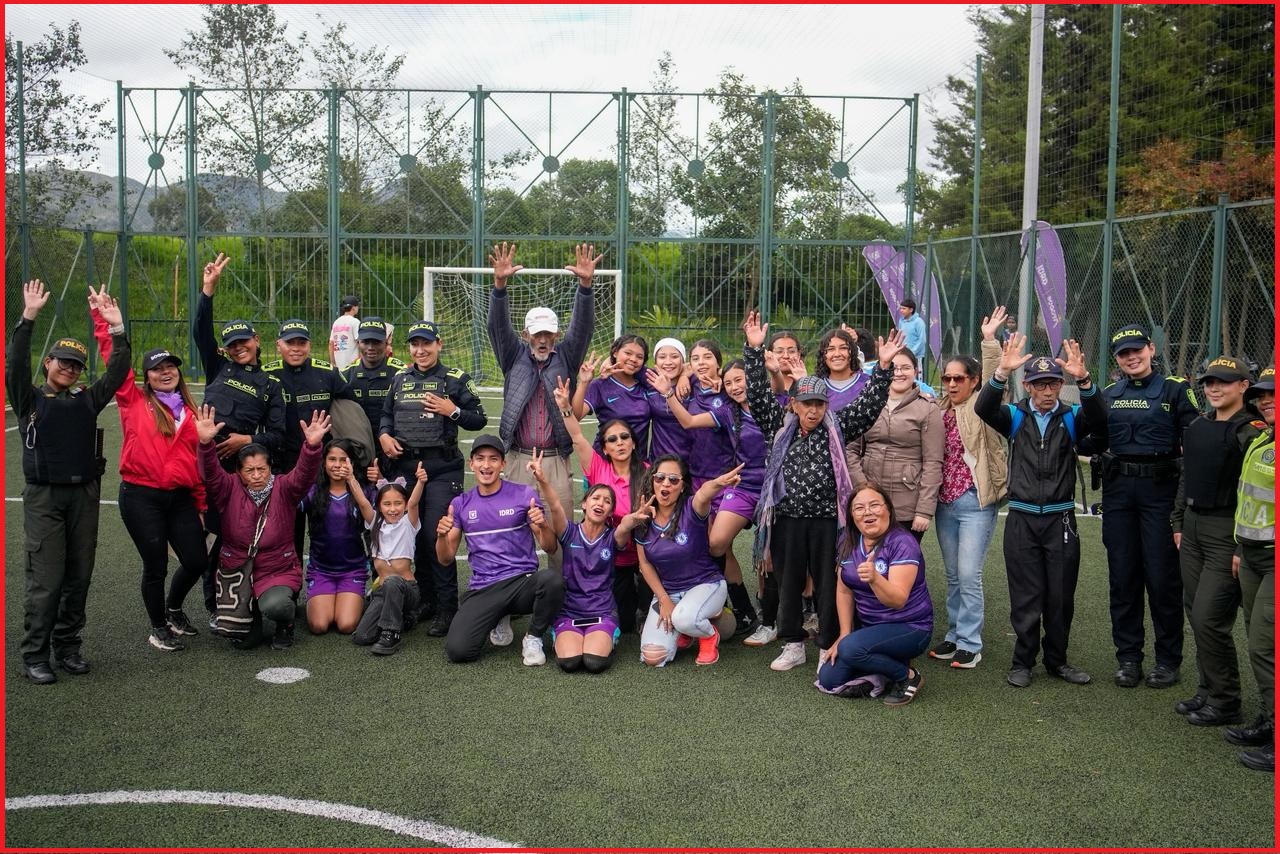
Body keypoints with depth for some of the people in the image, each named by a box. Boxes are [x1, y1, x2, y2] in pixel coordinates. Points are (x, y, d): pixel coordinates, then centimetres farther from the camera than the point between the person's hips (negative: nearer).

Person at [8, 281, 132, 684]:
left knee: (79, 576, 7)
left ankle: (67, 646, 19)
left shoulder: (87, 400, 13)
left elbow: (117, 372, 1)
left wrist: (117, 329, -11)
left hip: (84, 495, 4)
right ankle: (35, 655, 3)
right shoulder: (30, 398, 6)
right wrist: (28, 318, -21)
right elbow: (15, 364, -10)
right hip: (43, 496, -3)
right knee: (45, 579, -6)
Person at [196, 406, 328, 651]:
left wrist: (312, 446, -43)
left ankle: (286, 622, 7)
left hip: (278, 571, -2)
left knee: (274, 607, -31)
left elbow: (304, 475, -22)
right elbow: (210, 474, -19)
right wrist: (205, 442, -39)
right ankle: (251, 617, 26)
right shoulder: (230, 489, -2)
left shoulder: (283, 488, -4)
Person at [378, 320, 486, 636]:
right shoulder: (399, 379, 14)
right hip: (404, 465, 5)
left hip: (442, 468, -5)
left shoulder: (456, 379, 2)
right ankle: (427, 598, 22)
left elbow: (478, 420, 2)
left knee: (437, 535, -10)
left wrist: (452, 411, -13)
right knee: (412, 534, 9)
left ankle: (446, 607, -1)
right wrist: (384, 435, 3)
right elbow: (386, 414, 23)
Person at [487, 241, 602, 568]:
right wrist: (500, 283, -21)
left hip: (557, 461, 0)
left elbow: (583, 326, -4)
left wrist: (585, 283, -20)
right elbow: (498, 326, -4)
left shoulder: (565, 359, 9)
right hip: (519, 459, 0)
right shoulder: (515, 357, 10)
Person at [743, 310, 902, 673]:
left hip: (826, 520, -1)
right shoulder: (781, 426, 6)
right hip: (786, 520, 2)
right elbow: (758, 394, 1)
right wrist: (754, 350, -7)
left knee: (827, 584, 5)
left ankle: (828, 648, 17)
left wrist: (883, 367, -17)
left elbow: (869, 405, -5)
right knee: (788, 583, 10)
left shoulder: (838, 427, 2)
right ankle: (792, 645, 23)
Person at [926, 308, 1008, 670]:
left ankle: (970, 643, 5)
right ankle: (955, 635, 24)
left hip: (976, 503, -6)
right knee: (952, 575, 13)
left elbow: (994, 381, -21)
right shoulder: (941, 412, 10)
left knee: (969, 575, -6)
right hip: (945, 501, 6)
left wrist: (989, 340, -29)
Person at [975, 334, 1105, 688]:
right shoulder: (1015, 417, 3)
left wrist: (1083, 379, -35)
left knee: (1061, 596, 9)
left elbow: (1098, 417, -17)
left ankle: (1057, 660, 24)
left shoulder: (1072, 417, 4)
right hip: (1022, 519, -1)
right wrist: (1002, 373, -33)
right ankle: (1023, 661, 16)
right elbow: (983, 409, -16)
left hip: (1061, 519, 1)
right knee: (1025, 596, 4)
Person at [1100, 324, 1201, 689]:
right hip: (1118, 490, 4)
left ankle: (1168, 659, 12)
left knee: (1162, 576, 0)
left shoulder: (1174, 389, 1)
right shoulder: (1109, 395, 12)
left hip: (1160, 489, -3)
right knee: (1122, 576, 7)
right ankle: (1128, 657, 17)